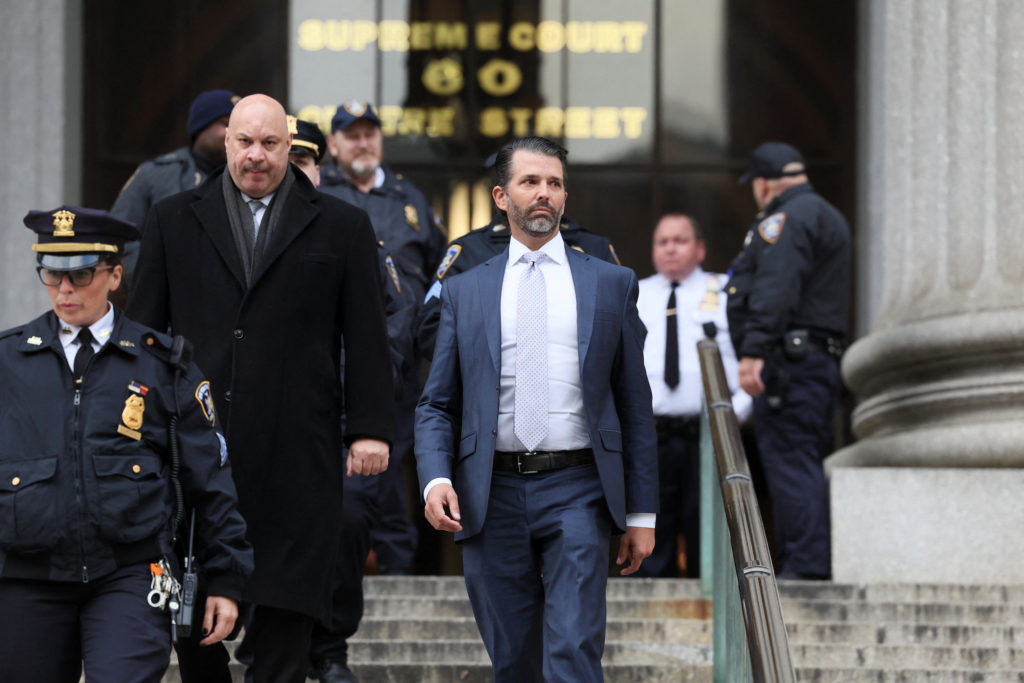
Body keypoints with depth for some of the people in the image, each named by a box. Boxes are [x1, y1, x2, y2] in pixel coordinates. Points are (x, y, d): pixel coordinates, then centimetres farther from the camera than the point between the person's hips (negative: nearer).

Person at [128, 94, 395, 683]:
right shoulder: (174, 221, 12)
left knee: (286, 603, -5)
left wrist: (370, 428, -3)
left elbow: (367, 337, 5)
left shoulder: (342, 227, 8)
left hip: (294, 451, -1)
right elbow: (145, 328, 13)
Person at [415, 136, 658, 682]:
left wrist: (641, 514, 5)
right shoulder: (463, 292, 12)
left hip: (576, 494, -2)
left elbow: (635, 406, 9)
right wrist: (435, 479, -9)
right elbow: (436, 405, 10)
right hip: (492, 495, 2)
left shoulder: (611, 284, 10)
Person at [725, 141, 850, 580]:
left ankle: (805, 567, -17)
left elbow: (775, 288, -23)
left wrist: (754, 350, -31)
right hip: (823, 358, 10)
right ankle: (815, 569, 12)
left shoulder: (786, 219, -9)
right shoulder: (827, 215, 24)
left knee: (790, 464, -12)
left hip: (790, 360, -10)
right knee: (806, 466, 12)